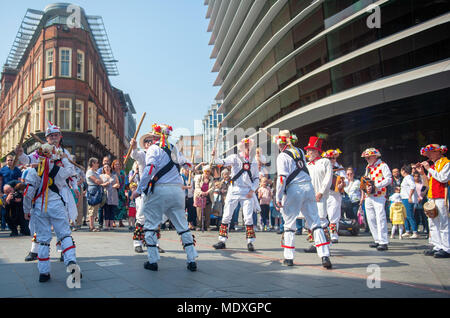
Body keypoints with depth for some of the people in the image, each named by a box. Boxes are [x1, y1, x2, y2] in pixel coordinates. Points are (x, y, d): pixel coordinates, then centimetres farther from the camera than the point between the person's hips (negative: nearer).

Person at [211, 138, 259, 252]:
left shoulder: (253, 162, 11)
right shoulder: (235, 158, 3)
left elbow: (257, 178, 13)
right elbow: (223, 162, -14)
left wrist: (252, 190, -2)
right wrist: (214, 158, -33)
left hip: (247, 193, 1)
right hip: (234, 191, -1)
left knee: (248, 218, -1)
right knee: (226, 216, 1)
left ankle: (250, 242, 9)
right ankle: (222, 240, 10)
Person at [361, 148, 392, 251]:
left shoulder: (383, 166, -2)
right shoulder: (368, 167, 21)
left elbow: (389, 179, -12)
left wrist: (376, 186, -19)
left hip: (378, 196, -8)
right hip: (368, 196, 8)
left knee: (380, 218, -12)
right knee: (371, 219, 8)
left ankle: (384, 242, -12)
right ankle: (377, 240, 17)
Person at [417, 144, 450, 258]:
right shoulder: (433, 165, 18)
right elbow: (427, 183, 19)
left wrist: (429, 169, -12)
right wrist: (422, 173, 6)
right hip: (432, 198, 8)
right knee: (433, 223, 9)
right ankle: (437, 247, 15)